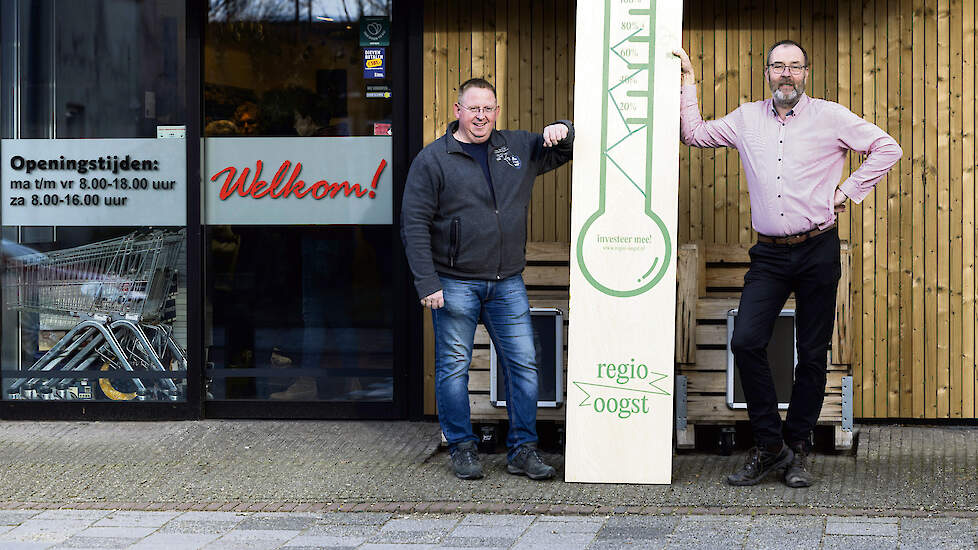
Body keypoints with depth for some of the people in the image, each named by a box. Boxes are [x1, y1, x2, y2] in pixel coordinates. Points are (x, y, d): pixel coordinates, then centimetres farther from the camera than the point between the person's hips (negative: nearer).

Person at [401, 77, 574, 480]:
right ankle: (462, 448, 14)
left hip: (507, 283, 4)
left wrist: (562, 130, -2)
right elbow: (414, 225, -6)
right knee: (454, 367, 2)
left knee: (523, 364, 2)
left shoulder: (518, 148, 10)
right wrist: (427, 284, -13)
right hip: (455, 284, -3)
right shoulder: (433, 160, -2)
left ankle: (523, 450, 10)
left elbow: (564, 149, 23)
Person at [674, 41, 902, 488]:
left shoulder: (830, 117, 1)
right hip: (769, 254, 2)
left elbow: (887, 149, 5)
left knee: (812, 354, 2)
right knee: (746, 342, -13)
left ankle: (797, 450, 15)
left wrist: (848, 190, -1)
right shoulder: (747, 119, 10)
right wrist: (688, 81, 12)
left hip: (818, 251, -2)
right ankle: (769, 445, -1)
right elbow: (695, 134, 17)